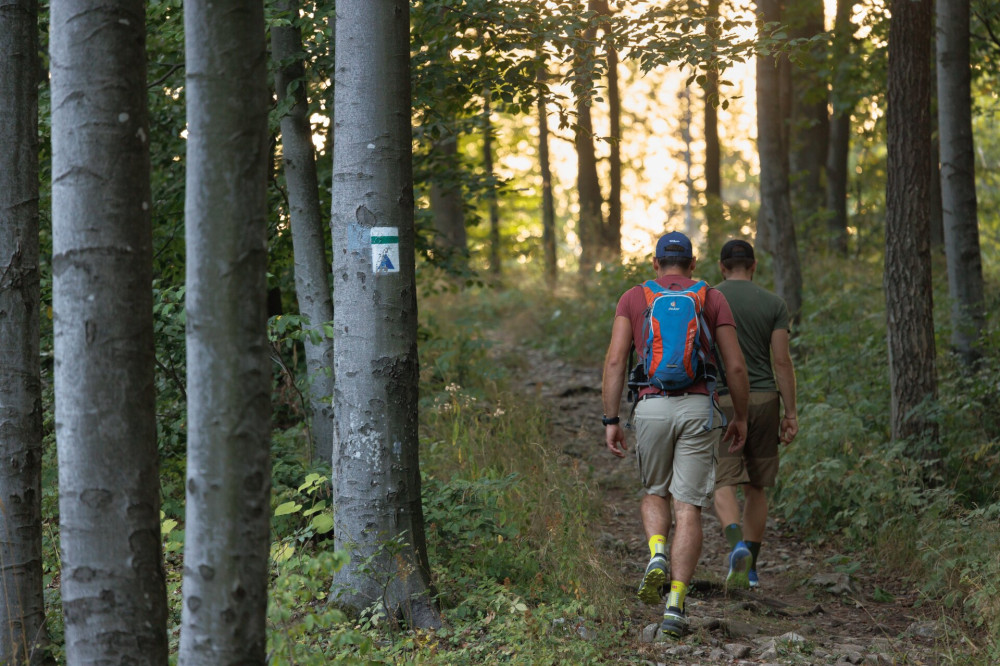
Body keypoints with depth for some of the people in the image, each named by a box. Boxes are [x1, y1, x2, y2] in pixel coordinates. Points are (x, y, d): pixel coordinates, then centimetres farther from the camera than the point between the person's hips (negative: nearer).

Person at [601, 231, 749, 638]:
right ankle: (676, 605, -11)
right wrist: (741, 417, 17)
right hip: (698, 407, -1)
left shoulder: (633, 298, 9)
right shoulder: (712, 299, 8)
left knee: (655, 494, 24)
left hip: (652, 407, 1)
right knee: (688, 509, 0)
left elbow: (615, 361, -1)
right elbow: (736, 365, 4)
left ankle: (657, 556, -5)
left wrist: (611, 421, 2)